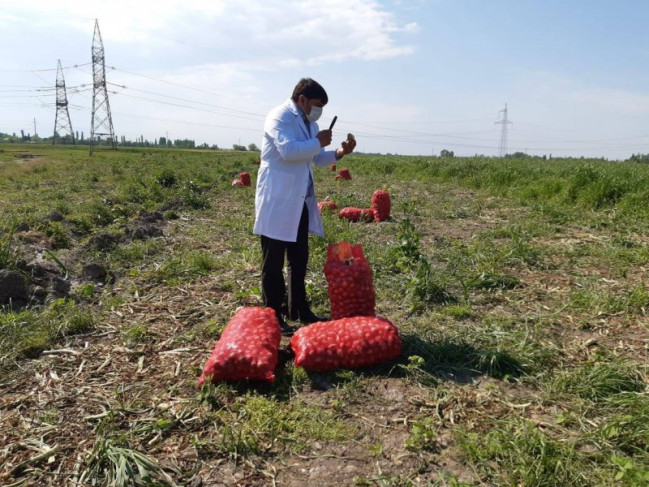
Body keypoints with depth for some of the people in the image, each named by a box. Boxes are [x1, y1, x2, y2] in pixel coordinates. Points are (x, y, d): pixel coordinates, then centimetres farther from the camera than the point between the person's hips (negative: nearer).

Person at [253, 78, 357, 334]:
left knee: (299, 260, 15)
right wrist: (318, 142, -15)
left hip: (300, 202, 9)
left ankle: (299, 310, 28)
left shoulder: (308, 123, 17)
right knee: (274, 262, 0)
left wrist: (338, 152, 3)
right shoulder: (279, 117, -12)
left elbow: (315, 158, 21)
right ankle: (273, 316, 8)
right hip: (278, 202, -9)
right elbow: (288, 150, -28)